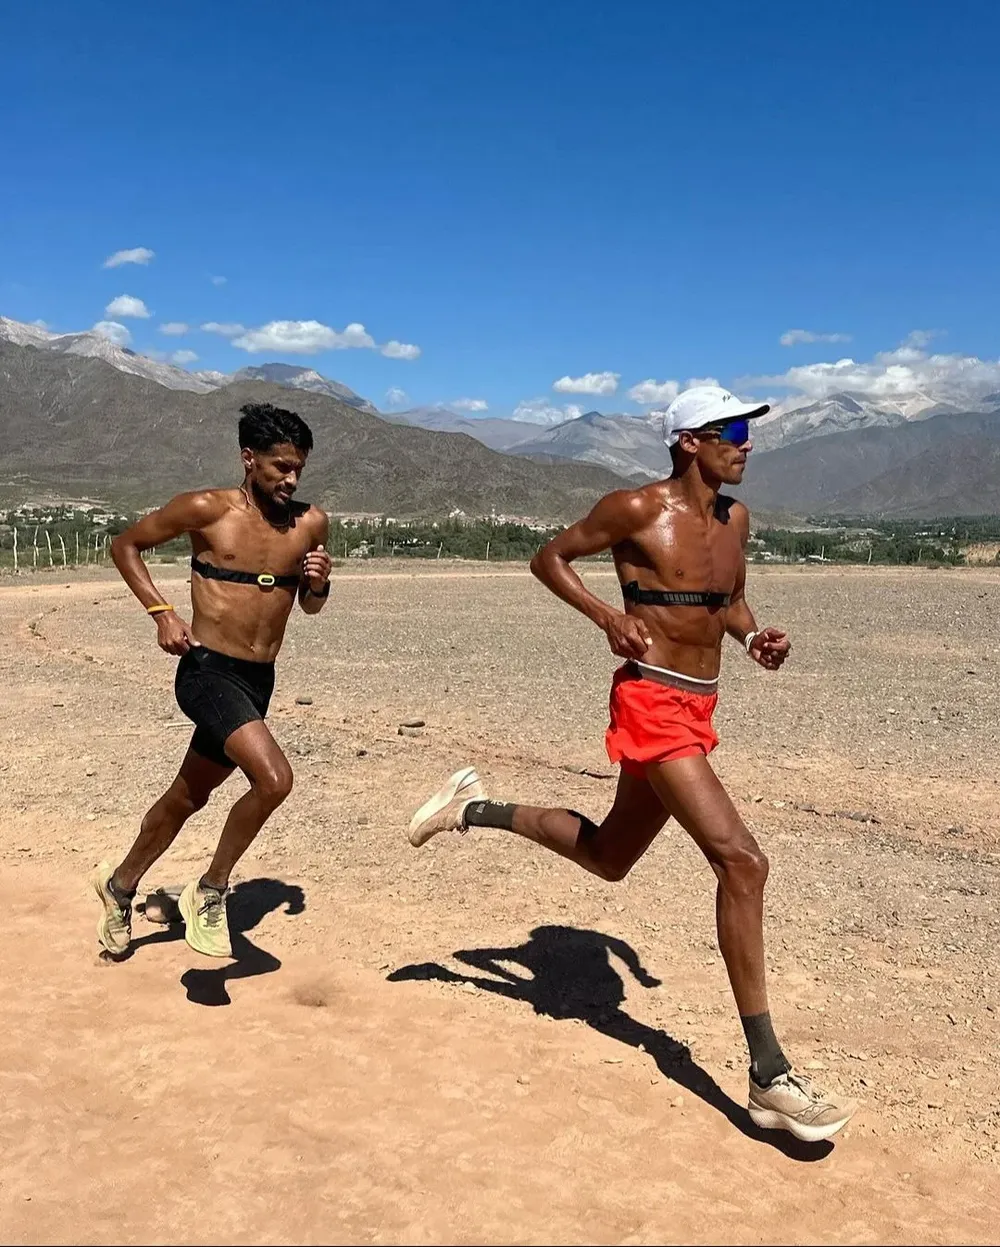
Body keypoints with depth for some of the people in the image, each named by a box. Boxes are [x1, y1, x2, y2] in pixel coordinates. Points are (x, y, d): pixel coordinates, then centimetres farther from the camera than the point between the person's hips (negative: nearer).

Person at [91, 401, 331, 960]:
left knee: (189, 796, 20)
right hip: (207, 672, -6)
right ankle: (211, 891, -2)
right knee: (274, 778, -26)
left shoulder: (311, 523, 2)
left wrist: (319, 584, -7)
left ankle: (121, 884, 45)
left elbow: (310, 606, 16)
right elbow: (126, 545, 2)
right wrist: (162, 612, -9)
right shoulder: (206, 509, -10)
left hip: (258, 682, 6)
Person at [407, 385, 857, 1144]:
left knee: (610, 857, 20)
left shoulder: (736, 518, 10)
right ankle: (770, 1077, -8)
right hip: (653, 707, -9)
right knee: (742, 861, -17)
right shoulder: (637, 509, -11)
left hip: (697, 710, 9)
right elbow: (549, 557, -1)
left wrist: (755, 638, 2)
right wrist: (607, 615, -16)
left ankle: (479, 810, 38)